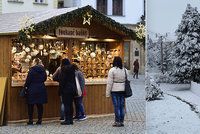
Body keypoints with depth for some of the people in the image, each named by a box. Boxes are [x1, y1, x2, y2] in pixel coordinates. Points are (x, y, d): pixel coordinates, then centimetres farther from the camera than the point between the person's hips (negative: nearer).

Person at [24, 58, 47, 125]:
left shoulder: (32, 69, -9)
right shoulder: (43, 70, 5)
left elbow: (28, 79, -11)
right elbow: (44, 78, 14)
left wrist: (26, 86, 0)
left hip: (32, 89, -4)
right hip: (41, 89, 4)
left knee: (31, 105, 3)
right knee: (40, 105, 8)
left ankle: (30, 120, 3)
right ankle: (39, 120, 8)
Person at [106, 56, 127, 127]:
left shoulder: (112, 70, -9)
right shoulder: (125, 70, 6)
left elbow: (109, 82, -9)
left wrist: (108, 93, -4)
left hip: (115, 90, -5)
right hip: (123, 90, 5)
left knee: (116, 106, -1)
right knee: (122, 106, 9)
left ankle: (117, 122, 2)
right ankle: (121, 121, 14)